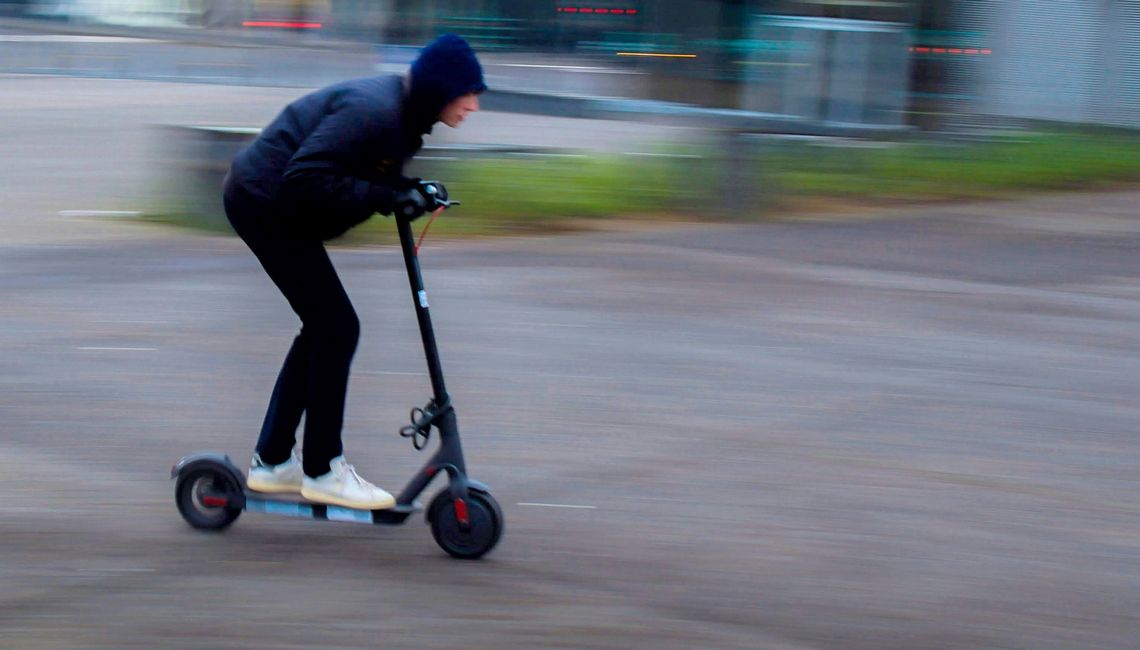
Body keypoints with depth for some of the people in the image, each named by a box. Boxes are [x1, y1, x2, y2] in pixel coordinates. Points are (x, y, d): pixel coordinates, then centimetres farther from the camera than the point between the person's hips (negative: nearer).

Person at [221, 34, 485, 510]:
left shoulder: (401, 110, 5)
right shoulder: (373, 111, -27)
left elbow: (366, 172, 13)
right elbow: (306, 178, -31)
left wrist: (411, 190, -6)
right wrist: (386, 197, -28)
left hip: (266, 203, 11)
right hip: (265, 201, -11)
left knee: (323, 329, 14)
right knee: (336, 327, -8)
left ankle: (272, 462, 21)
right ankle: (323, 470, 1)